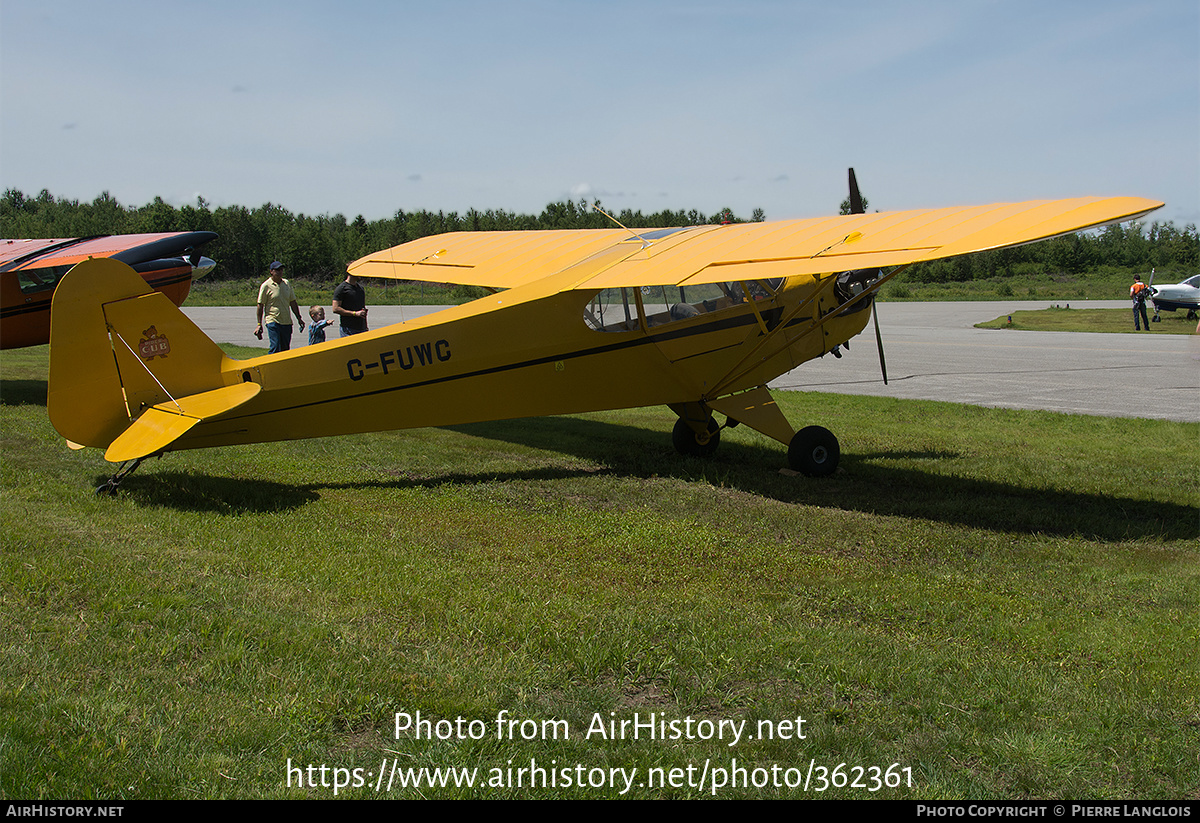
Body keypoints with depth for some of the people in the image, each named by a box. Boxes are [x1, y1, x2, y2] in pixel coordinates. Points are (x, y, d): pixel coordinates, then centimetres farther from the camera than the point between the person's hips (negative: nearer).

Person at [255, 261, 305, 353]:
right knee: (275, 349, -14)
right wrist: (259, 324, -7)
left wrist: (299, 318, 17)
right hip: (273, 321, -5)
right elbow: (260, 306, -3)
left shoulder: (287, 283, 12)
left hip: (287, 322, 5)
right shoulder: (266, 286, -4)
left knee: (285, 350, 6)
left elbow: (293, 303, 20)